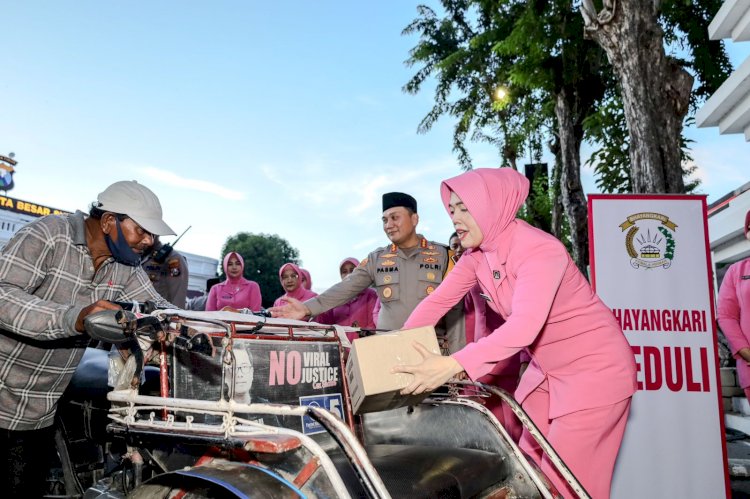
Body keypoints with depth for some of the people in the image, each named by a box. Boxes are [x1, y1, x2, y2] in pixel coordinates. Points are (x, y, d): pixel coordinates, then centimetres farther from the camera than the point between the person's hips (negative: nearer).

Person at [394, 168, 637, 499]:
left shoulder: (539, 249, -28)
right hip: (548, 370, 8)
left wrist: (452, 365, -47)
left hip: (594, 368, -7)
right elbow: (437, 301, -2)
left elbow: (524, 327, -39)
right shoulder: (477, 256, -3)